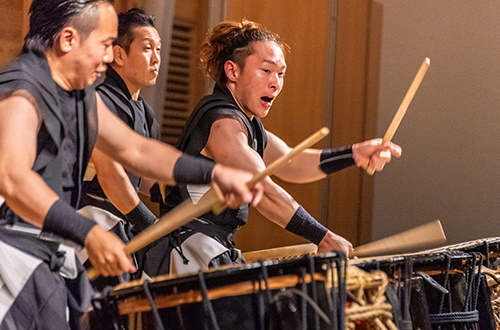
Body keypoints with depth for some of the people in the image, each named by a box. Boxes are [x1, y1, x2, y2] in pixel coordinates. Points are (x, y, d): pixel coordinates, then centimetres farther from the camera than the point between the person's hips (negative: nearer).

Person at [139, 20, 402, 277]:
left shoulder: (246, 121, 17)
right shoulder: (222, 122, -17)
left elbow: (290, 164, 14)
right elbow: (263, 192, -26)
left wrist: (354, 154, 2)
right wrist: (323, 239, -28)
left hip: (217, 253, 10)